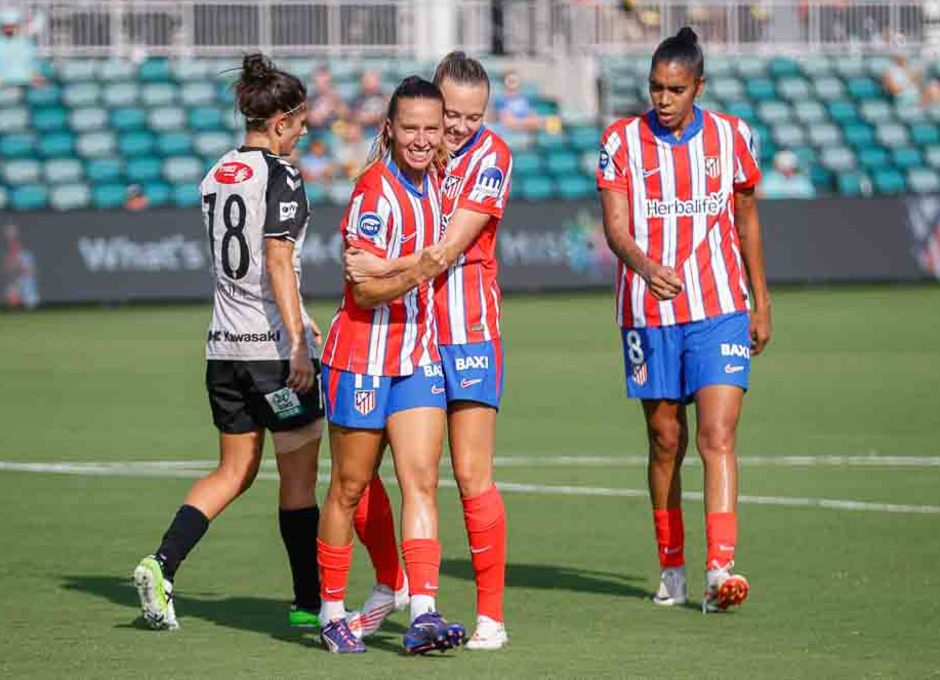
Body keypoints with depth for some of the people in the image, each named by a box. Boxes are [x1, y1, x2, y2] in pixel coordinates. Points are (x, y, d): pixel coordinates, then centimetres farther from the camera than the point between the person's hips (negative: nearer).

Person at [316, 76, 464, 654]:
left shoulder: (432, 181, 7)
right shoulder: (376, 190, -16)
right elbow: (365, 288, -19)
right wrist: (417, 275, -33)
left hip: (420, 355, 6)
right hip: (363, 357, -6)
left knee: (421, 480, -8)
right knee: (350, 487, 4)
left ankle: (423, 613, -15)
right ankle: (332, 612, 18)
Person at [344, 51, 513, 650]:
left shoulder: (490, 155, -8)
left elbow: (452, 246, -17)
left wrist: (386, 269, -27)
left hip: (466, 334, -4)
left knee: (472, 476, -7)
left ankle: (492, 616, 0)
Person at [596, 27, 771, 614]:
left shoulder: (731, 136, 4)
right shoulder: (622, 141, 0)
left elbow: (747, 222, 13)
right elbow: (615, 225, -9)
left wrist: (762, 303, 13)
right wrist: (645, 266, -30)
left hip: (720, 310, 0)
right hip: (648, 314, 1)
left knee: (718, 436, -13)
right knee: (665, 441, 7)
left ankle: (721, 568, -21)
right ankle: (672, 569, 20)